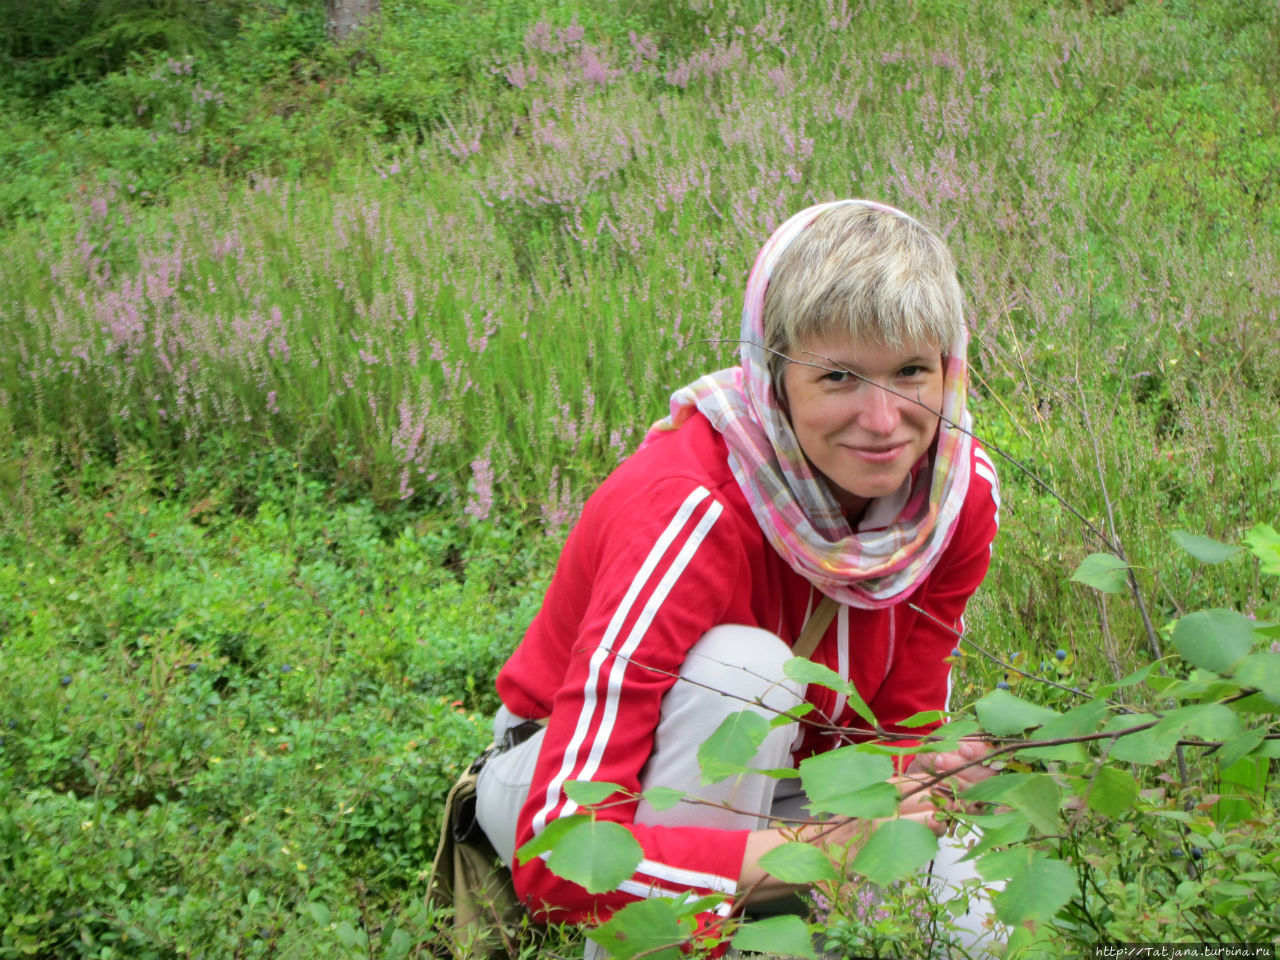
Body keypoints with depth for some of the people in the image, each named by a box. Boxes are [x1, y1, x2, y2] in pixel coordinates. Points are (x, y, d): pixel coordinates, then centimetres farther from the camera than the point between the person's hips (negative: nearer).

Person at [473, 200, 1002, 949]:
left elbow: (903, 732, -6)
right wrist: (821, 848, -50)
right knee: (741, 668, -35)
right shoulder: (692, 513, -36)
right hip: (572, 780, -6)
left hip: (775, 783, 6)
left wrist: (929, 783, -30)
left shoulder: (960, 488, -17)